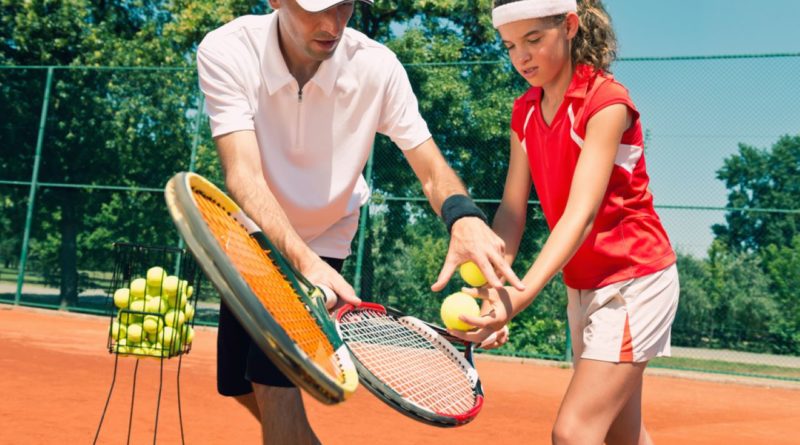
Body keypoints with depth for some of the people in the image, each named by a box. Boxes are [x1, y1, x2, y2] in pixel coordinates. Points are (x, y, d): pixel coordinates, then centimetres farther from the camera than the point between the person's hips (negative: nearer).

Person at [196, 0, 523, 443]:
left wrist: (464, 215, -45)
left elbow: (433, 171, -21)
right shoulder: (225, 52, -26)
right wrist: (303, 261, -53)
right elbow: (243, 175, -36)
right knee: (242, 386, 14)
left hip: (323, 241, -2)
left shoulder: (377, 66, -23)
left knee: (272, 385, -17)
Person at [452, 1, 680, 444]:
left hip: (633, 279, -7)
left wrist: (523, 293, -42)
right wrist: (492, 288, -20)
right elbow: (512, 210, -3)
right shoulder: (524, 112, 4)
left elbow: (581, 214, -28)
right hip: (581, 286, 7)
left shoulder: (606, 102, -18)